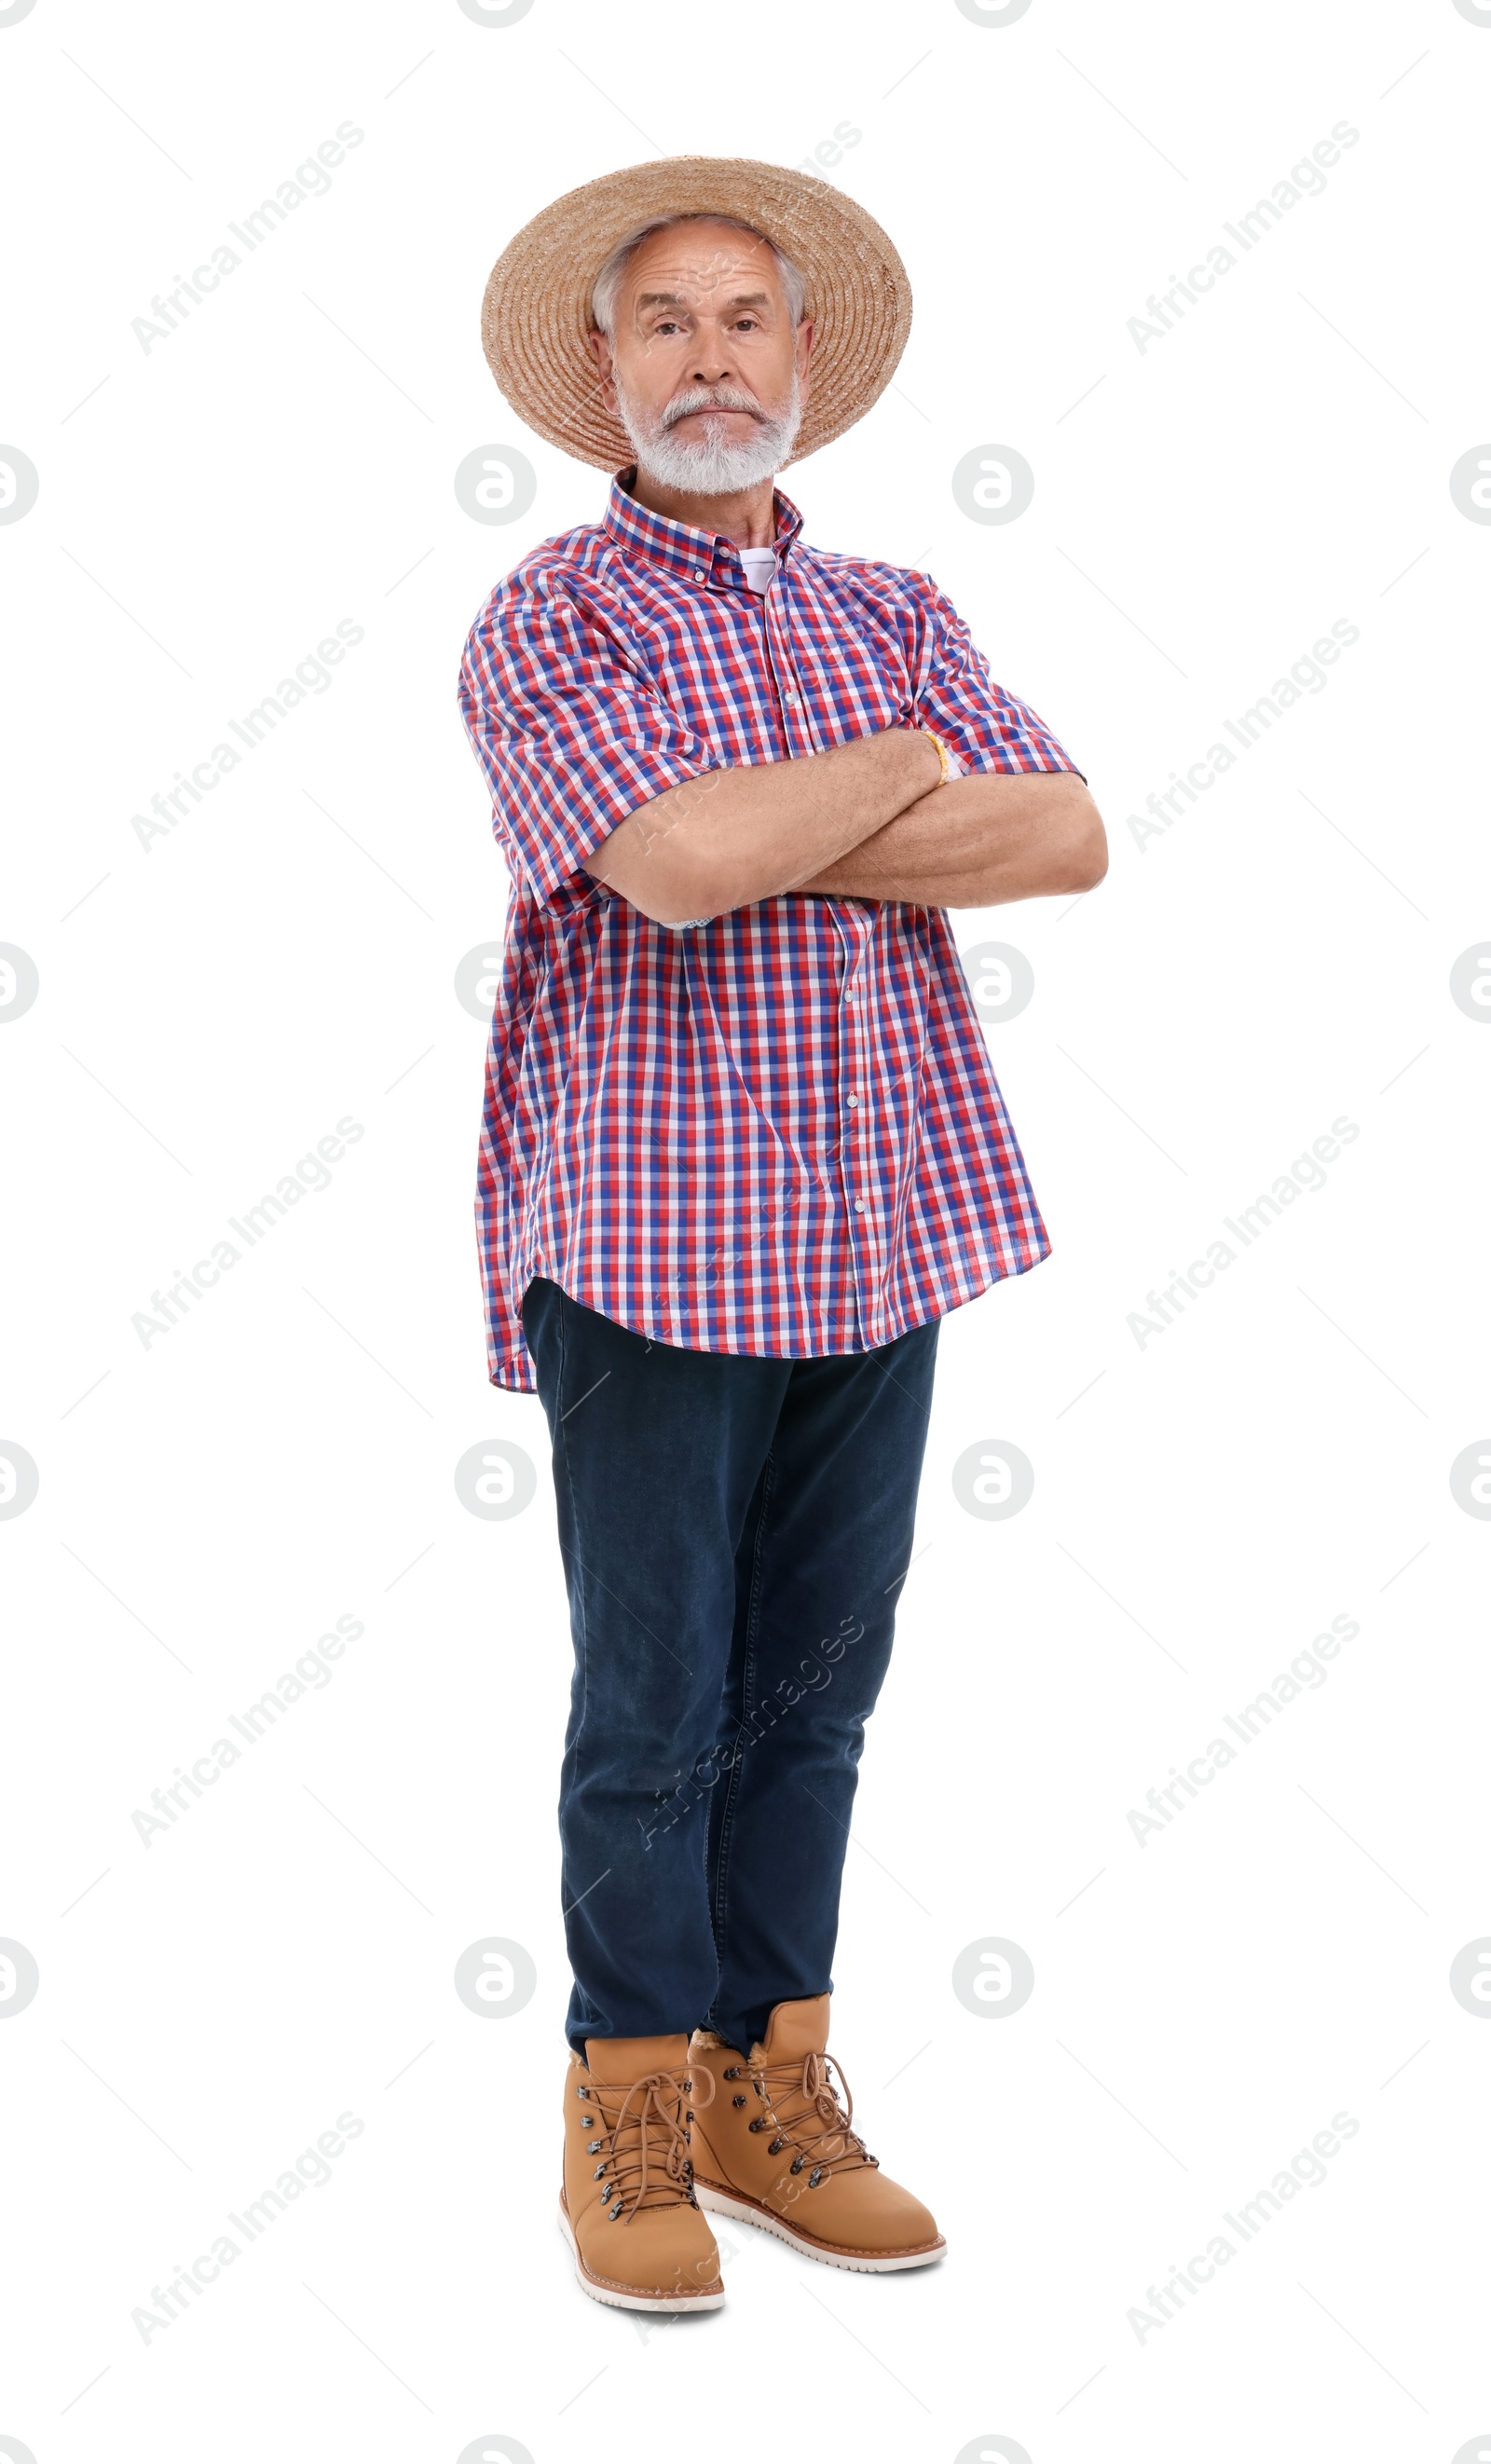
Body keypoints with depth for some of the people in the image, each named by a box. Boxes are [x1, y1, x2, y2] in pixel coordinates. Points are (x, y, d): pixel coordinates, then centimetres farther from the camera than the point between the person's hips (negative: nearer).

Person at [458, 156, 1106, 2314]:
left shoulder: (896, 616, 14)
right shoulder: (547, 621, -2)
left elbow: (1071, 837, -2)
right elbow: (672, 866, -21)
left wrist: (781, 844, -12)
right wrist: (905, 767, -5)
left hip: (882, 1237, 5)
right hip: (654, 1241, -4)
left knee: (816, 1694, 11)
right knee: (654, 1708, 4)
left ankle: (774, 2092, 24)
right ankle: (633, 2116, 19)